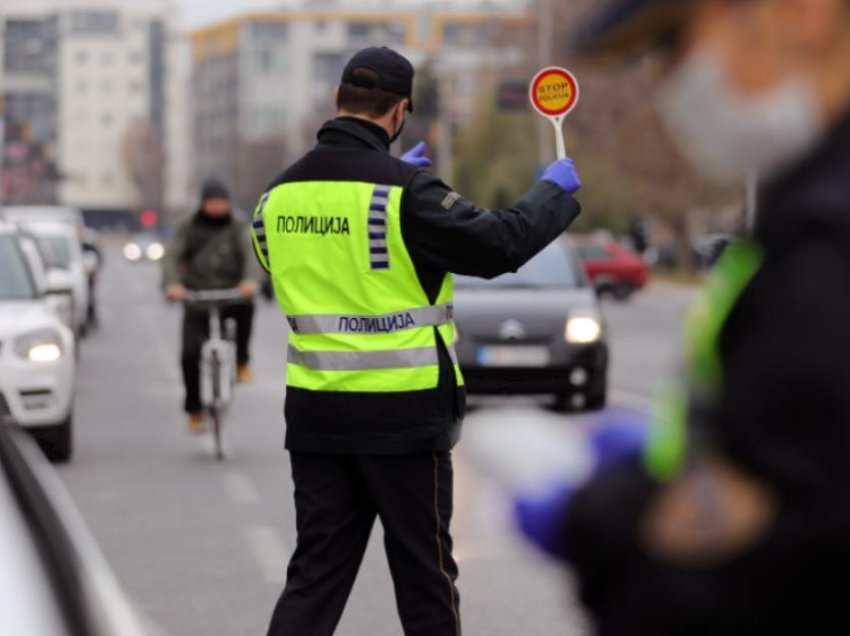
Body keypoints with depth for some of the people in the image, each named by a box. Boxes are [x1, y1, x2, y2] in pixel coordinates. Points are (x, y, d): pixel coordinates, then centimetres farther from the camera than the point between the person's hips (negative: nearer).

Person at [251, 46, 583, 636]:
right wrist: (555, 191, 3)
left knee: (316, 575, 9)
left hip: (315, 410, 5)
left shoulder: (281, 194, 3)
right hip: (402, 413, -5)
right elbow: (501, 244, -15)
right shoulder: (406, 191, -16)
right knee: (425, 574, 9)